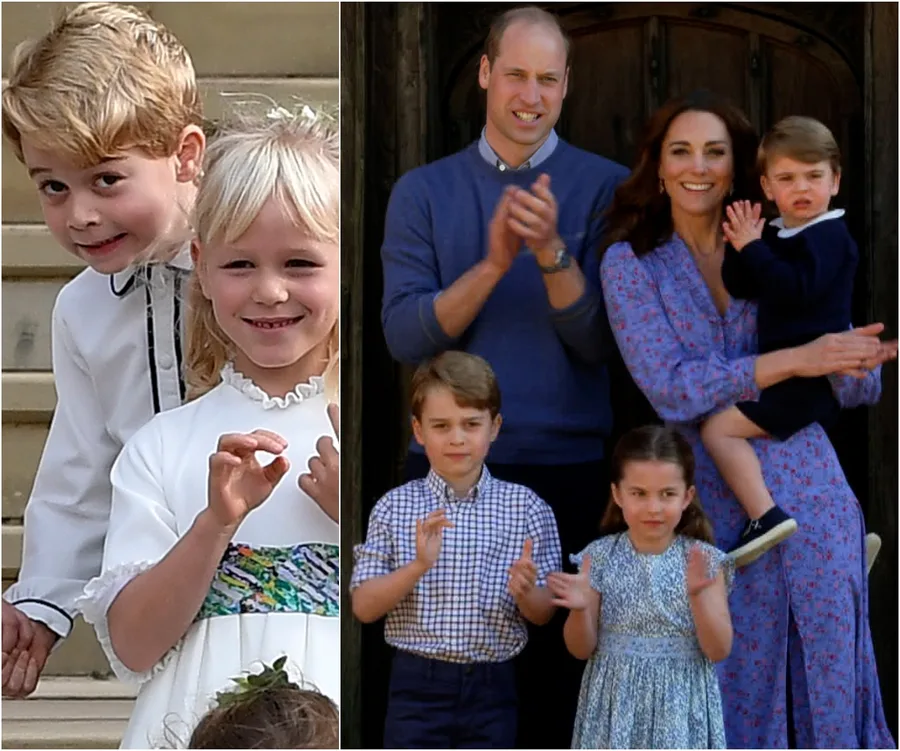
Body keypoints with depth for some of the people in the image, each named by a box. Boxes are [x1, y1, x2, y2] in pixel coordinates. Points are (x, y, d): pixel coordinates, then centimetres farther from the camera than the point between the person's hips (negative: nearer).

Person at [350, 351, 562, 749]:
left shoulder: (526, 507, -1)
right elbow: (363, 607, -4)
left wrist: (525, 591, -21)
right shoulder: (395, 506, -2)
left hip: (492, 689, 1)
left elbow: (544, 614, 2)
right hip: (417, 687, -1)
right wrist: (418, 566, -21)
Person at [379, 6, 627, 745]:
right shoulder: (423, 191, 4)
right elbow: (405, 337, -7)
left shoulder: (606, 187, 0)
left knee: (558, 675, 6)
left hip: (568, 470, -1)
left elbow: (598, 341, -8)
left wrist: (553, 253, -24)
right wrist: (493, 263, -20)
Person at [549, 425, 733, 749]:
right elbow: (582, 650, 0)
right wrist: (580, 609, -21)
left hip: (680, 708, -1)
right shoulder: (600, 557, -3)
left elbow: (719, 650, -9)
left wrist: (697, 595, -24)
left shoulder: (704, 560, -5)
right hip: (617, 704, 1)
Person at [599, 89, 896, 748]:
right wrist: (795, 359, -20)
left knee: (829, 675, 4)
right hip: (716, 504, -2)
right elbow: (671, 389, -11)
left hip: (811, 494, 2)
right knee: (738, 686, 4)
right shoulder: (631, 263, 2)